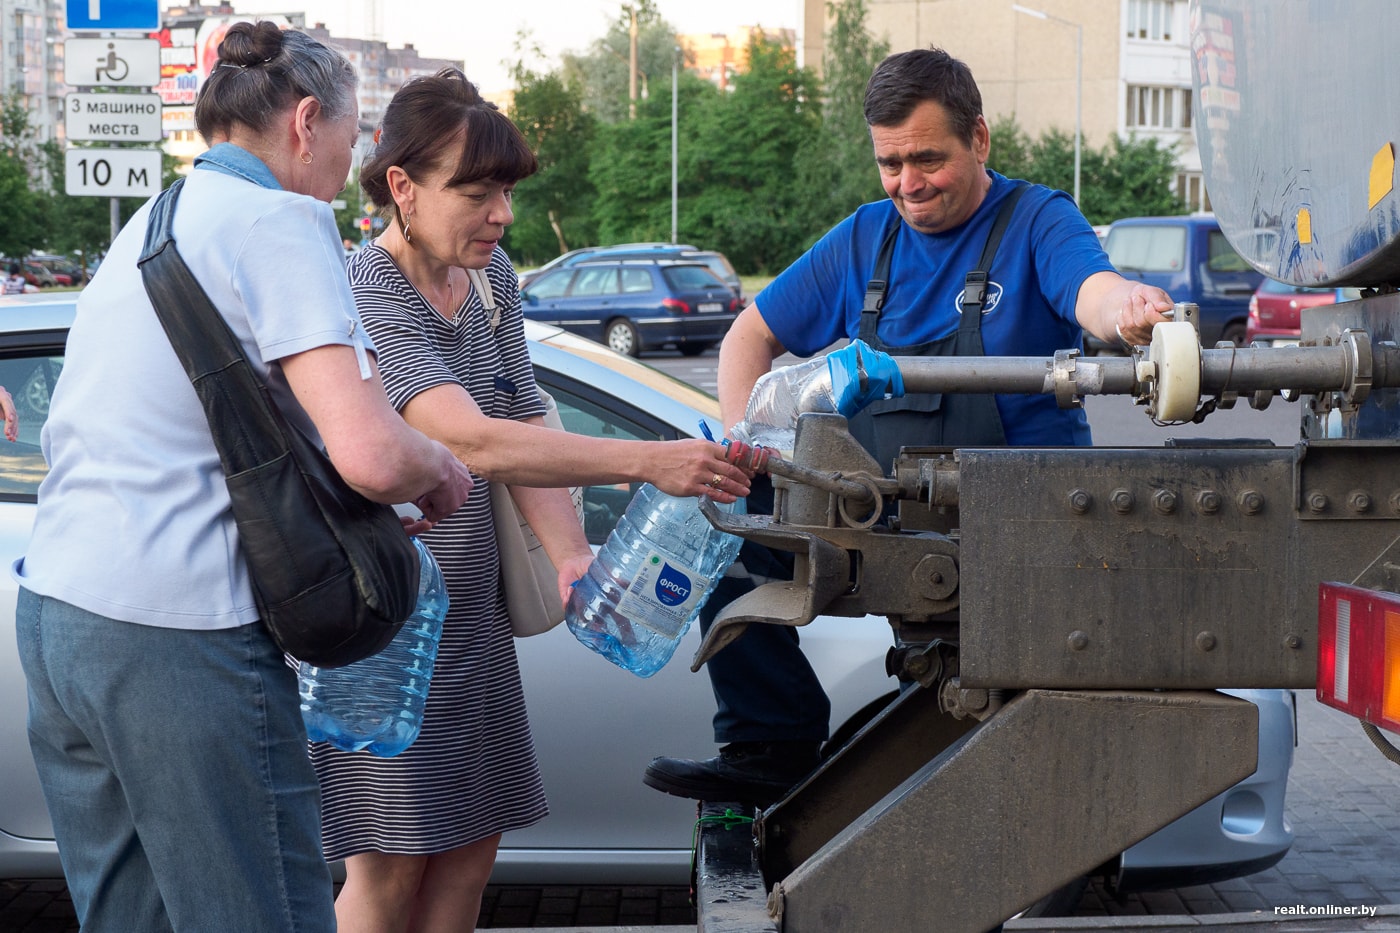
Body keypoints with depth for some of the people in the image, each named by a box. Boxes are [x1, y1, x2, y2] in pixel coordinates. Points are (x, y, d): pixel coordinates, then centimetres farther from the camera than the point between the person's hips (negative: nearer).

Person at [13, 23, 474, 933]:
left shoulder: (153, 222, 19)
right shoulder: (281, 223, -9)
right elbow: (372, 455, -21)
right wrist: (442, 470, 2)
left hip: (54, 612, 9)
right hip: (179, 636, -9)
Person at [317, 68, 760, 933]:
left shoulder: (492, 276, 6)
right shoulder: (368, 297, -22)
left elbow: (524, 425, 2)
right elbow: (473, 441, -33)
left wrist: (569, 554, -15)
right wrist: (648, 461, -40)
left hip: (469, 607, 8)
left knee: (473, 840, 11)